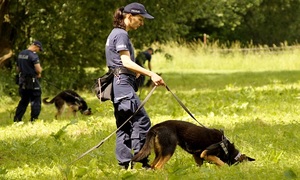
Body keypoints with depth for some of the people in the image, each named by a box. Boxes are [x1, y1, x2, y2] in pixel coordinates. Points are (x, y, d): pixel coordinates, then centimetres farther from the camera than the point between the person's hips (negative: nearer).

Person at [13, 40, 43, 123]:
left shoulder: (20, 54, 11)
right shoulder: (33, 55, -14)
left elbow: (18, 69, 19)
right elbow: (38, 69, -22)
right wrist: (40, 70, -1)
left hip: (22, 82, 8)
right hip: (32, 82, -8)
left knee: (23, 101, 17)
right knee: (36, 101, 1)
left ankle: (16, 120, 15)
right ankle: (34, 120, -3)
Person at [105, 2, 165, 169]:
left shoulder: (118, 34, 21)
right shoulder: (121, 34, -10)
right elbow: (126, 62, -20)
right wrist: (151, 74, -27)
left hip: (121, 83, 11)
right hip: (123, 82, -11)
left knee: (124, 125, 8)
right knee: (141, 120, -15)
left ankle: (125, 164, 6)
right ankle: (142, 160, -17)